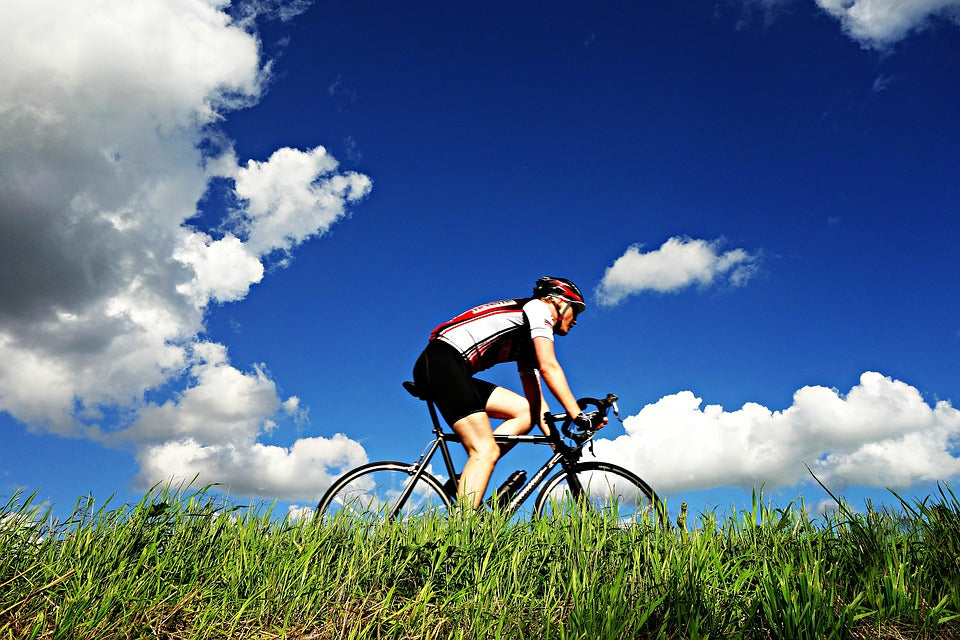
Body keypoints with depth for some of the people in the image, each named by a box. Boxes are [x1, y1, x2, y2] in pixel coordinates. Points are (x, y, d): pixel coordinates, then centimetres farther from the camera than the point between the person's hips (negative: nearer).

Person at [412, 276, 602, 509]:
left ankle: (465, 482, -2)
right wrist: (578, 416, -12)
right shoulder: (538, 307, 3)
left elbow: (536, 401, 22)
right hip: (442, 361, -9)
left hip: (455, 374, 9)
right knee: (486, 450, -16)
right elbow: (548, 367, -11)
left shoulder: (528, 344, 27)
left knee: (525, 411, 5)